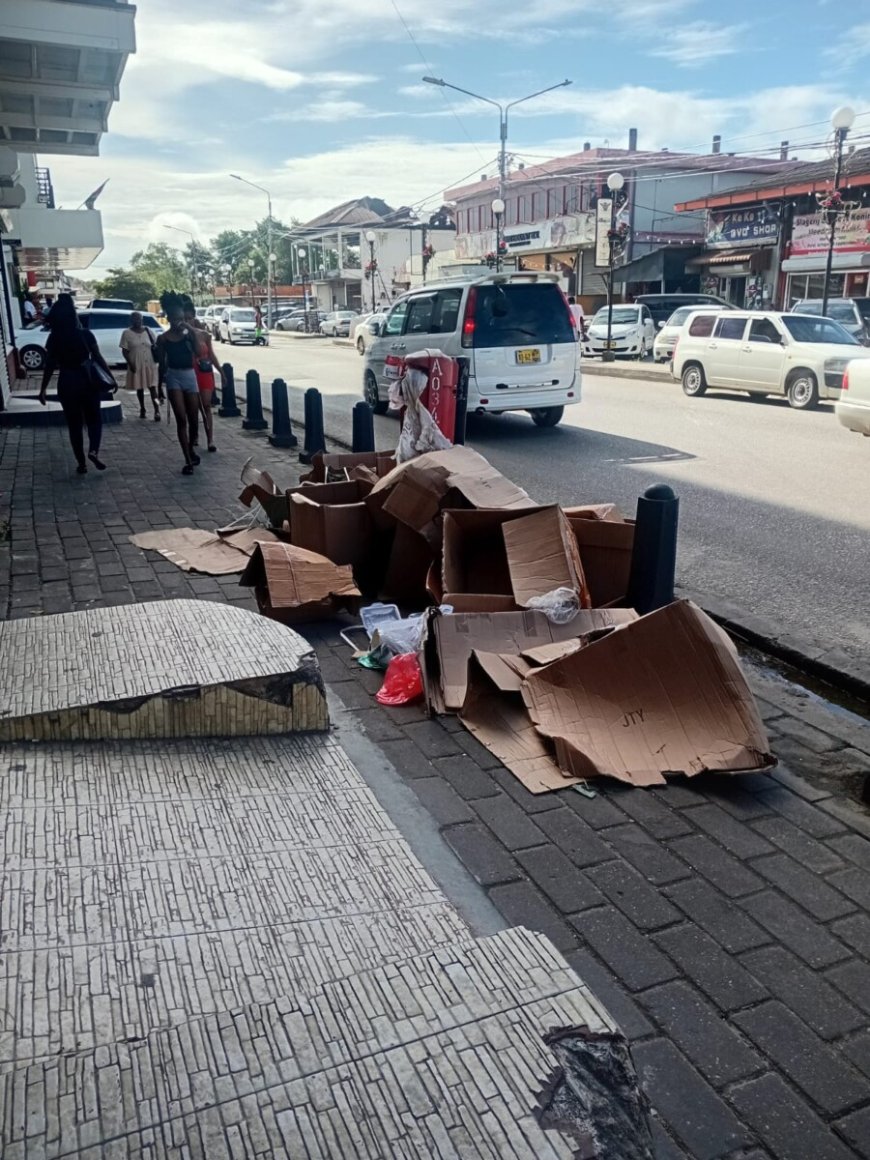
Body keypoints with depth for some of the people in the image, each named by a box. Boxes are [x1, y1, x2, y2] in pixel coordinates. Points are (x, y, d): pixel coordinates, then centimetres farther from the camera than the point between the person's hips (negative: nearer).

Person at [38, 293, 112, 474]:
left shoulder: (53, 339, -3)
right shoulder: (85, 335, -7)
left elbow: (50, 366, -2)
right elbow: (98, 358, -6)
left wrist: (43, 389, 6)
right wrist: (110, 377, 3)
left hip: (66, 383, 1)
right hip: (87, 381, -1)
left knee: (74, 424, 11)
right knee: (94, 418, 14)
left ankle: (81, 463, 12)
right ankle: (94, 451, -10)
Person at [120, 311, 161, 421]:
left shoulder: (147, 331, 6)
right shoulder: (127, 333, -1)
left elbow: (155, 346, 12)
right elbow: (124, 351, -3)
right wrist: (130, 363, -13)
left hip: (150, 364, 1)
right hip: (136, 365, -1)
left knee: (152, 386, -9)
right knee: (139, 388, 8)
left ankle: (157, 410, -16)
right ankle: (142, 409, 21)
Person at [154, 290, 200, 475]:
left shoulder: (189, 333, 3)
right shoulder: (163, 338, 0)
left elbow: (198, 353, -11)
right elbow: (161, 364, 5)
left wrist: (189, 333, -16)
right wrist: (159, 386, 6)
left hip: (190, 376, 2)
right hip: (174, 377, -2)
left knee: (193, 420, 5)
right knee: (181, 420, -9)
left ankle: (191, 450, 33)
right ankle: (188, 461, -5)